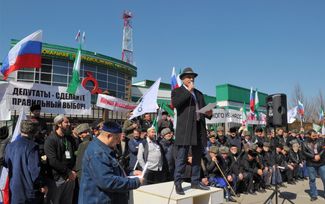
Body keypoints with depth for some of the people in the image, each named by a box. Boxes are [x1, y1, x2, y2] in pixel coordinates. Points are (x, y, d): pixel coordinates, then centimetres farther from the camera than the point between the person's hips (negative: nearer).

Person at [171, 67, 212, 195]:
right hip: (185, 128, -6)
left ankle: (195, 182, 21)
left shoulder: (199, 93, 22)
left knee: (197, 156, 11)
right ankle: (178, 184, 1)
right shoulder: (177, 91, 4)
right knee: (182, 157, -6)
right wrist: (188, 91, -11)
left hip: (199, 128, 7)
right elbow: (175, 103, -16)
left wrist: (208, 113, 0)